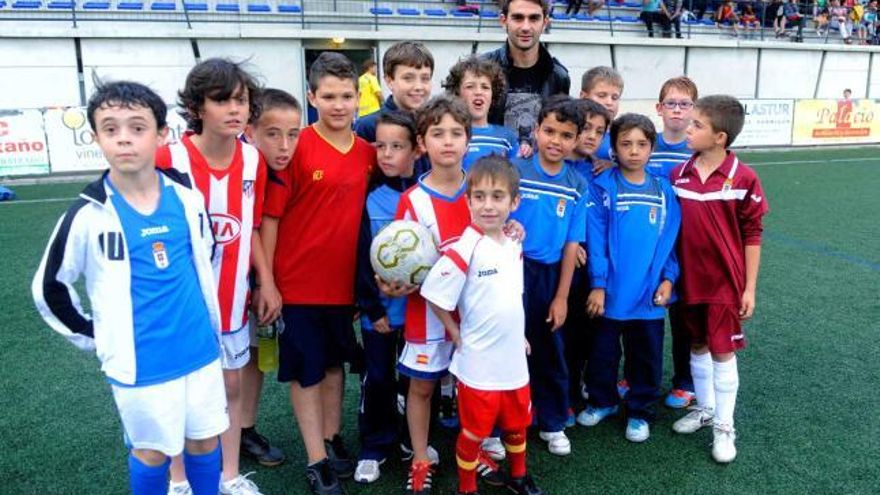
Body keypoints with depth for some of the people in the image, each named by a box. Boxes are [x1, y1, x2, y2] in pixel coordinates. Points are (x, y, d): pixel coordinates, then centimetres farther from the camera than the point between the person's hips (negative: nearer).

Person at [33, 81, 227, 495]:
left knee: (204, 440, 17)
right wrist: (96, 338, -1)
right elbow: (49, 288, -3)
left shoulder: (187, 195, -3)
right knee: (152, 451, 12)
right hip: (140, 362, -3)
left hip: (200, 348, 3)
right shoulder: (88, 215, -13)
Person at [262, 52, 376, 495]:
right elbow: (270, 216, -11)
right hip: (298, 281, -5)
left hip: (343, 280, 5)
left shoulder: (367, 152, 1)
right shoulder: (296, 147, -13)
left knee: (334, 363, 19)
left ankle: (331, 441, 37)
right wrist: (267, 281, -12)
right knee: (305, 370, 9)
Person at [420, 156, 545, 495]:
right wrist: (457, 335, -10)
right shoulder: (464, 249, -20)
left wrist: (517, 333, 13)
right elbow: (434, 296, -17)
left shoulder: (514, 245, 3)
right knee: (474, 432, 10)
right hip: (479, 365, -7)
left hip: (514, 359, 7)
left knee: (517, 425, 24)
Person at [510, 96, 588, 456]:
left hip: (548, 275, 3)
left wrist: (561, 297, 1)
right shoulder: (513, 172, -9)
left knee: (549, 353, 16)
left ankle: (553, 424, 34)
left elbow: (571, 245, 1)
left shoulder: (577, 186, 0)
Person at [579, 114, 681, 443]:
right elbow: (596, 238, -10)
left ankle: (640, 411, 32)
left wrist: (668, 278, -4)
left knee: (646, 356, 14)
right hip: (611, 291, -2)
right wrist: (597, 284, -13)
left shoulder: (663, 190, 2)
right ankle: (602, 401, 37)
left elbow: (670, 238, 5)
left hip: (650, 292, 2)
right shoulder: (603, 187, -7)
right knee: (602, 352, 15)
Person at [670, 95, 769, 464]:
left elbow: (752, 235, -7)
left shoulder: (743, 178, -13)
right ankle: (704, 407, 37)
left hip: (725, 280, -4)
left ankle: (724, 427, 20)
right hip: (689, 278, 4)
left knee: (723, 351, 4)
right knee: (698, 346, 17)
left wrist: (749, 287, -6)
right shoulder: (678, 174, -2)